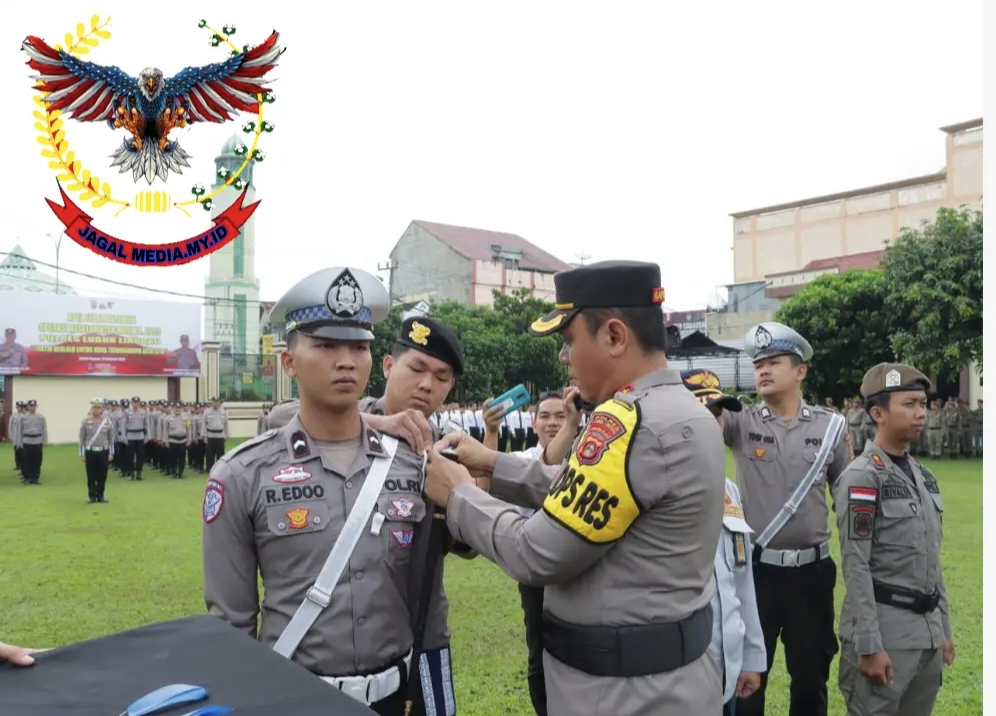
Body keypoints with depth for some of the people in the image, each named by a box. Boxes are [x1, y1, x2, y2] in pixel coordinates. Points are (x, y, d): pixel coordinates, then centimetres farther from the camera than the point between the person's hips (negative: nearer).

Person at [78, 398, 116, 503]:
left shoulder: (108, 421, 1)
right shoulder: (85, 421, -2)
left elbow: (112, 438, 5)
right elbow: (82, 438, 2)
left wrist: (111, 453, 1)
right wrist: (82, 454, 0)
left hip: (103, 452, 1)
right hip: (90, 452, -1)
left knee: (102, 475, 5)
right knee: (91, 476, 3)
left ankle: (100, 495, 16)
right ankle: (92, 496, 14)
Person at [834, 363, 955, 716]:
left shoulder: (923, 475, 11)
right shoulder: (861, 477, -13)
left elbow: (932, 561, 16)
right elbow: (856, 567, -16)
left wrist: (943, 629, 15)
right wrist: (869, 646, -18)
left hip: (927, 629, 7)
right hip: (884, 628, -7)